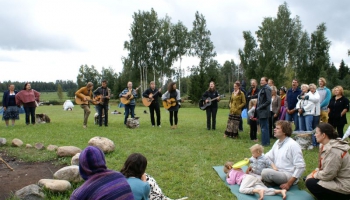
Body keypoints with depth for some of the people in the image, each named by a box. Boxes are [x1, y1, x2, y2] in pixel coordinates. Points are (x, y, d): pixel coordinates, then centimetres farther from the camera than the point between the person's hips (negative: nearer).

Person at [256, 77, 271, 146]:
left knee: (264, 127, -4)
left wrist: (260, 107, -15)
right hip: (261, 112, 9)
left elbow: (268, 101, -19)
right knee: (263, 127, 14)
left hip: (264, 111, -9)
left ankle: (265, 142, 3)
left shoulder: (267, 89, -13)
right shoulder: (262, 88, 15)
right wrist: (258, 107, 11)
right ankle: (266, 142, 22)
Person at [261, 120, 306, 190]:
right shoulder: (277, 142, 9)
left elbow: (300, 167, -16)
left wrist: (289, 184, -19)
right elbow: (268, 157, 12)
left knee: (266, 172, -31)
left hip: (288, 175, -8)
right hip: (277, 173, 8)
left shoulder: (293, 145, -15)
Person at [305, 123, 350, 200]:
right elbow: (324, 167, 13)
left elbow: (327, 175, -24)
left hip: (343, 186, -10)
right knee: (308, 178, 10)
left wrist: (314, 175, -9)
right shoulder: (326, 145, 3)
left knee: (310, 183, -15)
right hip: (336, 178, 10)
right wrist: (314, 173, -1)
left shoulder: (334, 151, -27)